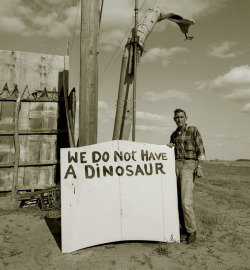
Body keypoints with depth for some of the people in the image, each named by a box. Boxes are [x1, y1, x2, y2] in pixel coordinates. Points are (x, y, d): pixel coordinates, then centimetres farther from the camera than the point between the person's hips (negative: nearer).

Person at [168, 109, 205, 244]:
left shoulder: (193, 130, 1)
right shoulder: (174, 134, 17)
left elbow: (200, 150, -2)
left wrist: (199, 167, -12)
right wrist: (169, 147, 1)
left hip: (188, 166, -5)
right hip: (175, 166, 5)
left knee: (186, 202, -13)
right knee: (177, 201, 3)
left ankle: (192, 231, 7)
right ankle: (183, 230, 16)